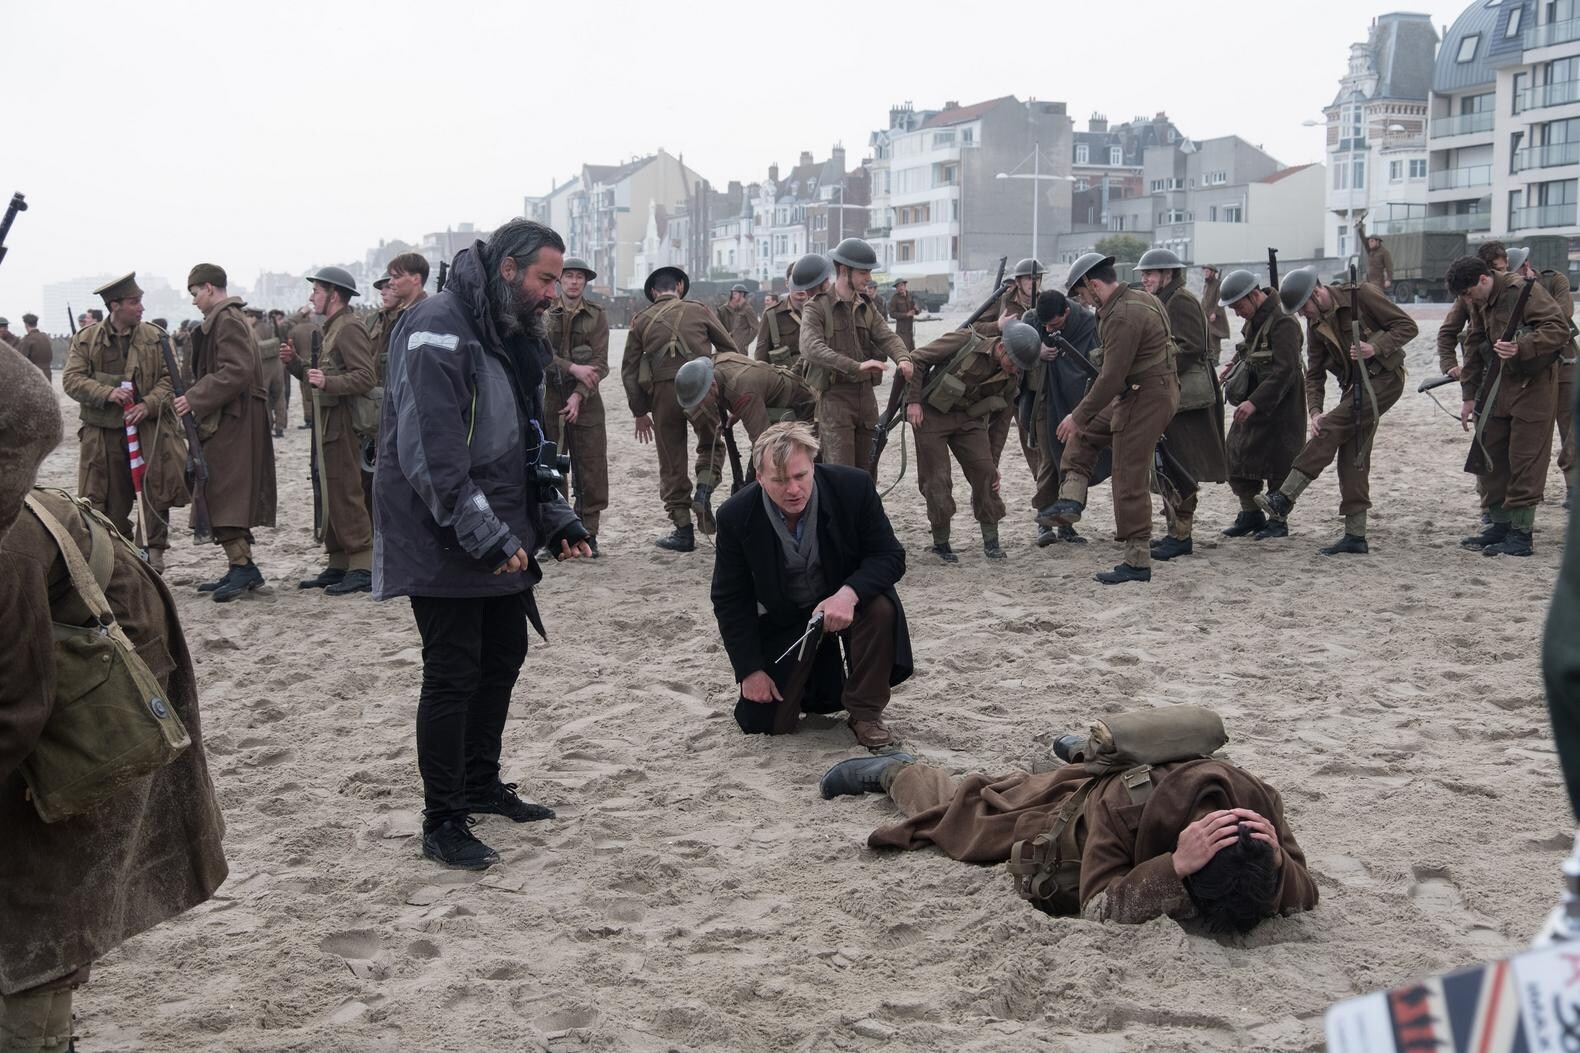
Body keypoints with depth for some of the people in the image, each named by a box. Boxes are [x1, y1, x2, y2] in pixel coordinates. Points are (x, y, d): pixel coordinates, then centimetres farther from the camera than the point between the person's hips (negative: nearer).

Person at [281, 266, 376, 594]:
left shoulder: (349, 327, -11)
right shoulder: (332, 328, 21)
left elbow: (365, 377, -21)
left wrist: (328, 382, -31)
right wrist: (295, 362, 9)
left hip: (342, 425, -10)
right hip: (327, 425, 10)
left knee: (346, 495, -10)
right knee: (331, 496, 12)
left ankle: (362, 567, -7)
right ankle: (338, 565, 18)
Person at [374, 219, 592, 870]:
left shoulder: (514, 335, 13)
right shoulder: (437, 330, -18)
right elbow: (431, 452, -24)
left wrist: (556, 519, 10)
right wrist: (485, 536, -25)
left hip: (499, 541, 9)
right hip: (443, 544, -9)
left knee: (504, 658, 16)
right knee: (453, 676, -4)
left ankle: (481, 785, 33)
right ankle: (441, 823, 7)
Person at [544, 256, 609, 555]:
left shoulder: (597, 315, 4)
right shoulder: (544, 314, 6)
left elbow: (600, 363, -3)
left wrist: (579, 395, -14)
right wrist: (574, 368, -18)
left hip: (585, 399, 0)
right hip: (549, 395, 0)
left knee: (591, 468, -1)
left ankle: (588, 533, 7)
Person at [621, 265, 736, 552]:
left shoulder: (641, 321, 11)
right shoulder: (699, 310, 8)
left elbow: (629, 369, 9)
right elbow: (730, 349, 7)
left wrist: (639, 412, 14)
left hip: (663, 391, 1)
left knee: (672, 463, 8)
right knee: (711, 445, 21)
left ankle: (683, 530, 9)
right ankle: (704, 490, -6)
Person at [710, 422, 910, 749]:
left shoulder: (853, 486, -23)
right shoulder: (736, 516, -20)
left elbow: (891, 557, -17)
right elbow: (729, 600, -9)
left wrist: (849, 594, -37)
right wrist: (750, 670, -12)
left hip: (846, 601, -1)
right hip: (784, 619, 1)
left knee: (881, 608, -34)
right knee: (760, 722, -6)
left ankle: (866, 712, -10)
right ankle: (817, 675, 28)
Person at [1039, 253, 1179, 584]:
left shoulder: (1123, 316, -21)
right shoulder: (1139, 299, 11)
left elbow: (1112, 378, -23)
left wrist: (1078, 417, -14)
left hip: (1146, 400, -11)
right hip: (1134, 395, 11)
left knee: (1130, 481, -4)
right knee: (1084, 434, 20)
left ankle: (1137, 562, 2)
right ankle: (1071, 501, 10)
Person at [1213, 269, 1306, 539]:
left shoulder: (1283, 323, -21)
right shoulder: (1253, 319, 7)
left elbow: (1284, 371, -26)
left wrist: (1255, 402, -29)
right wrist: (1233, 364, 7)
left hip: (1279, 404, -9)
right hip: (1253, 401, 9)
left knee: (1277, 462, 0)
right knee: (1237, 456, 9)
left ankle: (1278, 520, 13)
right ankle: (1250, 515, 22)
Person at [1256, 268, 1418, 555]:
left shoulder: (1362, 295, -13)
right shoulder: (1316, 324, 7)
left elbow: (1408, 326, -12)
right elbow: (1314, 374, 8)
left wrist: (1375, 347, -26)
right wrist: (1315, 411, -7)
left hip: (1384, 378, -8)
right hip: (1354, 386, 8)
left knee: (1331, 429, -21)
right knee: (1352, 458, 4)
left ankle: (1284, 499, -22)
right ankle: (1355, 537, 7)